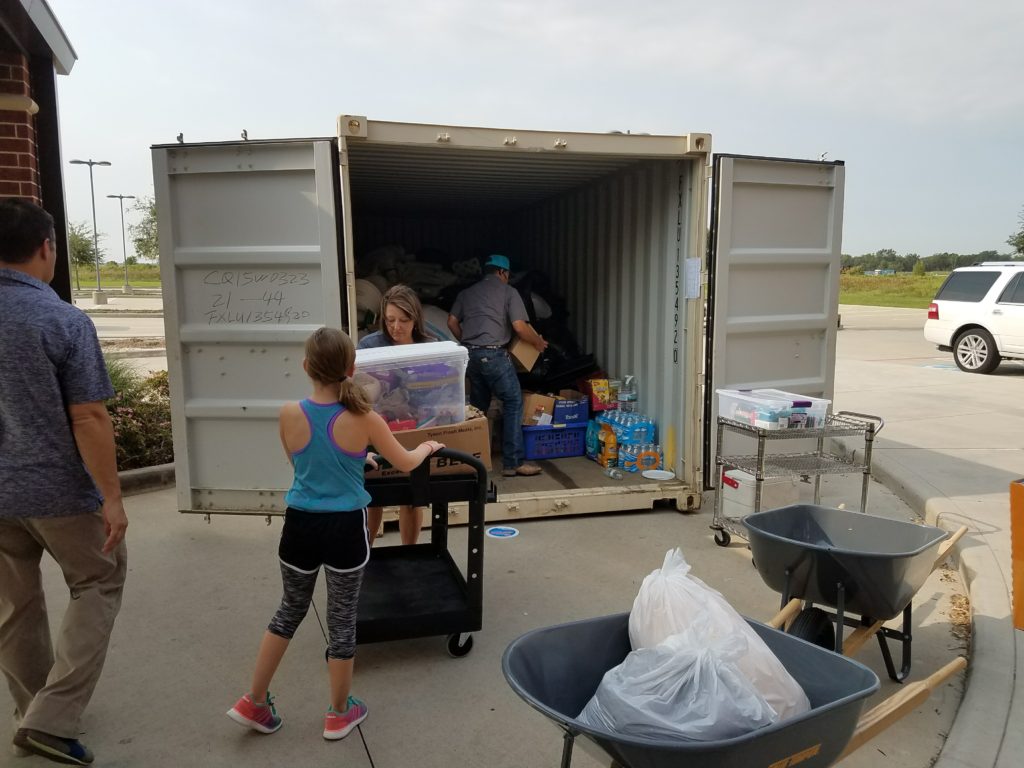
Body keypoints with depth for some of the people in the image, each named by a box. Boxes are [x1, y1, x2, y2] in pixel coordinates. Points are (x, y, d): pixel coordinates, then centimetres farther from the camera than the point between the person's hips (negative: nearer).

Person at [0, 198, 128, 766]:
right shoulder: (65, 321, -18)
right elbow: (88, 419, -19)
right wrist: (111, 497, -13)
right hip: (58, 490, -5)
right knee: (97, 586, 14)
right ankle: (52, 719, 7)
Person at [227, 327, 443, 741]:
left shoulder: (289, 414, -7)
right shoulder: (363, 419, -13)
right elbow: (406, 463, 1)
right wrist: (428, 446, 23)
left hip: (300, 526, 3)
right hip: (345, 529, -2)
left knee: (290, 611, 22)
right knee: (342, 620, 13)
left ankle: (254, 703, 31)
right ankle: (339, 714, 28)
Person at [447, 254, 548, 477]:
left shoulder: (467, 292, 18)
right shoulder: (508, 291, 2)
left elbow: (452, 322, 13)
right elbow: (519, 327, -6)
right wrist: (538, 342, 9)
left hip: (471, 354, 7)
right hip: (493, 354, -6)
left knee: (478, 406, 17)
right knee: (513, 402, -3)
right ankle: (513, 462, -7)